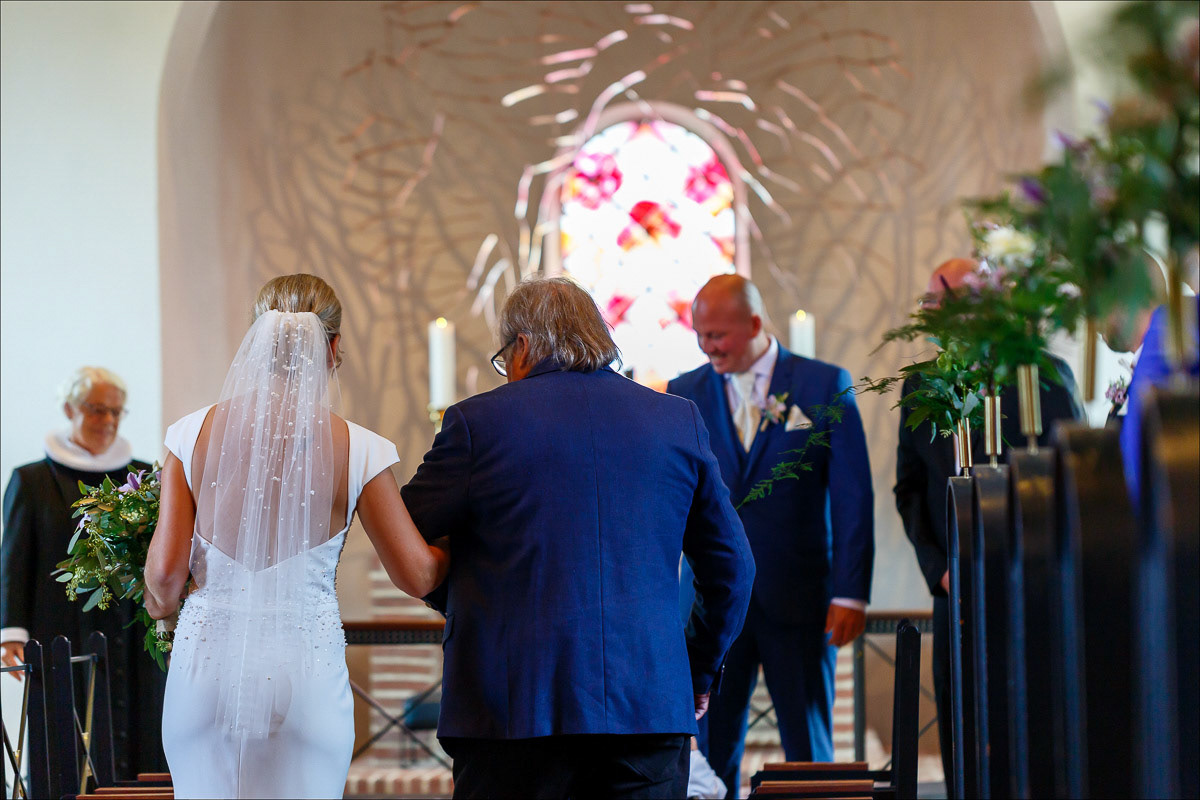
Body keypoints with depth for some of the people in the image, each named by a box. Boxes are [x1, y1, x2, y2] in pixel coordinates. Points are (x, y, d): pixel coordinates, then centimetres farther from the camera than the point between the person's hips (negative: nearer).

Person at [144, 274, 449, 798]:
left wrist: (160, 605, 19)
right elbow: (417, 576, -2)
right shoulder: (356, 450, -6)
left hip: (207, 662, 2)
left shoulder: (194, 434, -2)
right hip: (305, 667, -1)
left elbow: (166, 571, -3)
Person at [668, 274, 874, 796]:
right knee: (713, 750, 2)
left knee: (808, 751, 4)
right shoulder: (685, 394, 8)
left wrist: (851, 593, -7)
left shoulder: (825, 385, 0)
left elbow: (853, 497, -2)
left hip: (798, 599, -2)